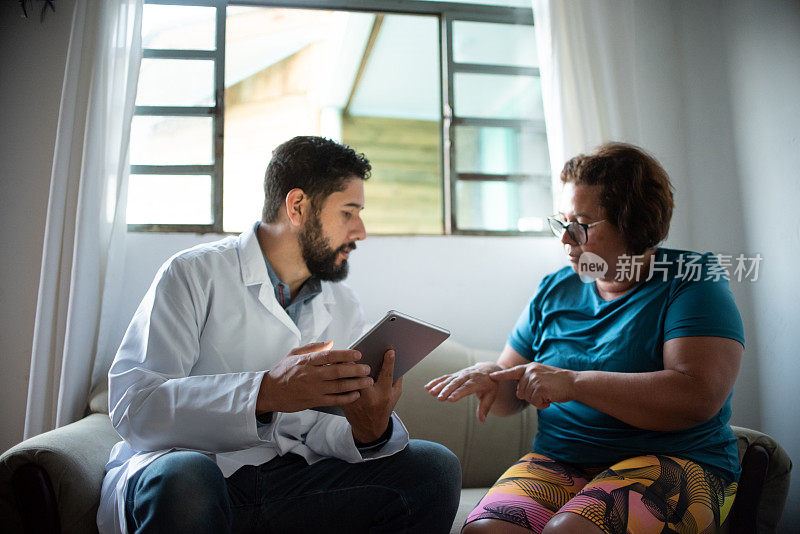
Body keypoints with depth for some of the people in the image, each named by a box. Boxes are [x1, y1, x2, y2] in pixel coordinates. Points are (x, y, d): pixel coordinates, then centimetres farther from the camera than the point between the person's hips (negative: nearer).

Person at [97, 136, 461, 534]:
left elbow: (323, 427, 3)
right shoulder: (194, 273, -6)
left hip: (289, 479, 5)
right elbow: (132, 405, -18)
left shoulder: (343, 306, 11)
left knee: (434, 467, -11)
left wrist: (370, 432, -22)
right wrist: (265, 392, -32)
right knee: (182, 478, -38)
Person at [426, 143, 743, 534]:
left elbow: (699, 396, -19)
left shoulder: (692, 282, -3)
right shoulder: (554, 290, 12)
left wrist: (572, 382, -20)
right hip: (558, 461, 4)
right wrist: (489, 377, -7)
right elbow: (513, 395, 17)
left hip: (671, 462, -3)